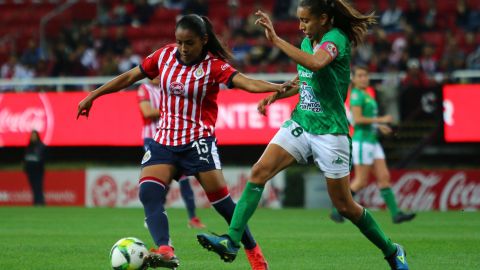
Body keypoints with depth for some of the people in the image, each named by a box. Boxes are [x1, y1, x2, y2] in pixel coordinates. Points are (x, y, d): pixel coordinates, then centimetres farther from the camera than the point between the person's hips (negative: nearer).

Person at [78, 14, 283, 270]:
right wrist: (92, 96, 14)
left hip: (198, 141, -4)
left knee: (222, 202, -6)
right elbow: (129, 77, 11)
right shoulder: (165, 55, 3)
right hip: (164, 142, 4)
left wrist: (280, 87, -42)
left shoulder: (214, 66, -10)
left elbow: (248, 83, -25)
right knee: (148, 194, -20)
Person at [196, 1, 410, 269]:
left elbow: (315, 63, -40)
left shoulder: (336, 39, -16)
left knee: (344, 205, 1)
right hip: (300, 124, 7)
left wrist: (276, 40, -38)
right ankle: (231, 242, -18)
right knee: (259, 171, -13)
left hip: (330, 132, -7)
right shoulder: (308, 41, 7)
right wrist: (277, 94, 7)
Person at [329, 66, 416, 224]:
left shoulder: (366, 96, 17)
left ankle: (395, 214, -1)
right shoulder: (356, 95, -11)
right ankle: (337, 210, 3)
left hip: (372, 142, 9)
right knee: (361, 181, -6)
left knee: (384, 177, 2)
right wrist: (380, 120, -18)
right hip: (362, 142, -9)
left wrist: (378, 126, 14)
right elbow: (357, 119, -20)